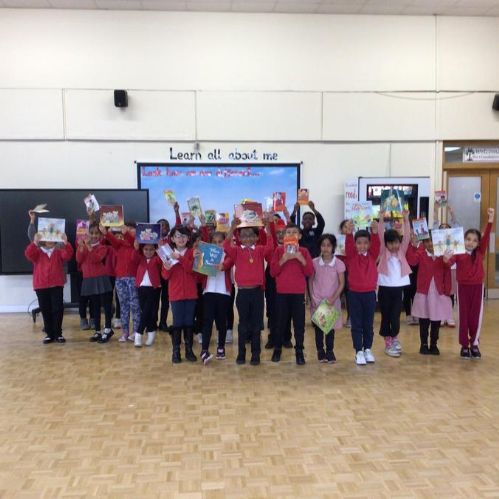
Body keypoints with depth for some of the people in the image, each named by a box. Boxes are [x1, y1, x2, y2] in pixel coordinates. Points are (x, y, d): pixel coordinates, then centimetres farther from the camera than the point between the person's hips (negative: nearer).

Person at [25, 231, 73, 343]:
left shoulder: (59, 252, 7)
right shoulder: (37, 252, 6)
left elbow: (68, 255, -13)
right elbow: (28, 254, -15)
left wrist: (65, 243, -30)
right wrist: (34, 243, -30)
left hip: (56, 285, 0)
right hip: (41, 286, 1)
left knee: (58, 309, -1)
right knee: (45, 310, 6)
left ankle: (58, 334, 9)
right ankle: (49, 334, 15)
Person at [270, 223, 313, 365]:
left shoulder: (304, 251, 5)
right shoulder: (279, 250, 3)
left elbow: (310, 272, 0)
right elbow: (273, 272, -1)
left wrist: (301, 259, -13)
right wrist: (283, 260, -14)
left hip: (299, 293, 1)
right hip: (282, 292, 0)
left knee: (299, 323, 0)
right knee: (281, 322, 5)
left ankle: (299, 351, 9)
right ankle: (277, 349, 19)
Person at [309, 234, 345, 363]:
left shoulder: (339, 263, -7)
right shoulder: (314, 262, -4)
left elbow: (341, 283, -3)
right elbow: (310, 281, 4)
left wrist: (333, 298, -12)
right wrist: (312, 297, -3)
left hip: (332, 301, -1)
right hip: (317, 300, 1)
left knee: (330, 326, 3)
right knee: (318, 326, 5)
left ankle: (329, 351, 16)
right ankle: (320, 351, 17)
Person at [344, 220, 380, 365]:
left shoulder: (372, 256, 2)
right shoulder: (351, 256, -3)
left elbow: (376, 245, -14)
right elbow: (348, 246, -20)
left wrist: (375, 233, -32)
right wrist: (349, 233, -38)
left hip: (370, 293, 2)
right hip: (354, 293, -2)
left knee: (368, 324, 11)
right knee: (356, 325, 3)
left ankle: (368, 350, 22)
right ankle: (359, 352, 9)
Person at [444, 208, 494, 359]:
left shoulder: (480, 253, 3)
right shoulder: (458, 253, -4)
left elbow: (486, 237, -8)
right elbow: (451, 260, -23)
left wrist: (490, 221, -18)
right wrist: (447, 259, -47)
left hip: (477, 287, 2)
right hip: (463, 287, -2)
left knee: (476, 315, 7)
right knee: (464, 316, 6)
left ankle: (474, 344, 19)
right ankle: (464, 345, 14)